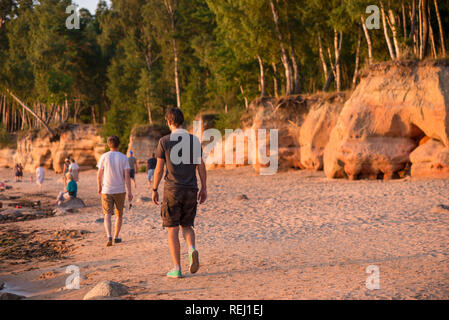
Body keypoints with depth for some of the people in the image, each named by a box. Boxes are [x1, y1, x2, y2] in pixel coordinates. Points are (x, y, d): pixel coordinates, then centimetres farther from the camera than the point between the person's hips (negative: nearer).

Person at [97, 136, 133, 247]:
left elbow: (99, 176, -1)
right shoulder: (123, 158, -4)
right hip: (120, 190, 1)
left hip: (106, 191, 0)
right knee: (119, 215, 16)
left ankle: (109, 237, -21)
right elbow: (127, 176, -8)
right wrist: (129, 192, -3)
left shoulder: (104, 157, -3)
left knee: (107, 214, -2)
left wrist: (99, 188, 16)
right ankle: (116, 237, 21)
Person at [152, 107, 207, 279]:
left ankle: (177, 268, 2)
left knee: (173, 229, 4)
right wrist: (204, 188, 11)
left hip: (172, 189, -3)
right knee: (187, 225, 17)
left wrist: (154, 190, 6)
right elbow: (201, 166, 3)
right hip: (191, 189, 3)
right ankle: (192, 249, -12)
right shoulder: (194, 140, 3)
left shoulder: (164, 141, -5)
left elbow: (159, 168, -4)